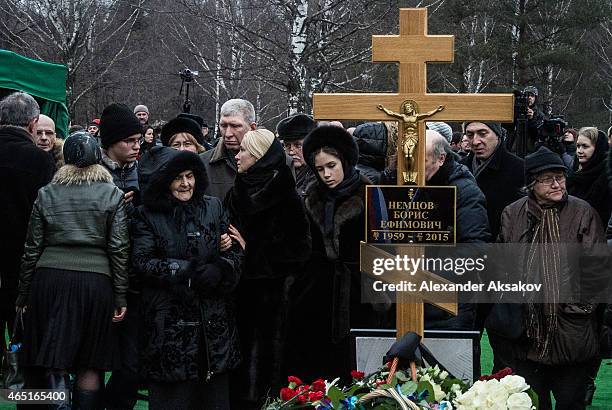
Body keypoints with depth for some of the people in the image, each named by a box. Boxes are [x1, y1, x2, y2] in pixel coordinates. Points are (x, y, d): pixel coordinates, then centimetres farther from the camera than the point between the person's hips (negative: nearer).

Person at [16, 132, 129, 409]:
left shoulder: (46, 194, 7)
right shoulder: (113, 195, 3)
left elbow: (32, 248, 7)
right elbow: (119, 249, -2)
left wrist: (23, 294, 15)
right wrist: (121, 296, 2)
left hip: (49, 279, 1)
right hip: (96, 281, -1)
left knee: (55, 360, 3)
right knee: (90, 364, 8)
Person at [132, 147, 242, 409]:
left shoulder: (213, 208, 8)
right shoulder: (147, 215, 1)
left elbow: (234, 251, 7)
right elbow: (142, 261, -8)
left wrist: (218, 270, -15)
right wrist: (186, 270, -17)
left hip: (213, 317, 3)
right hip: (168, 319, -3)